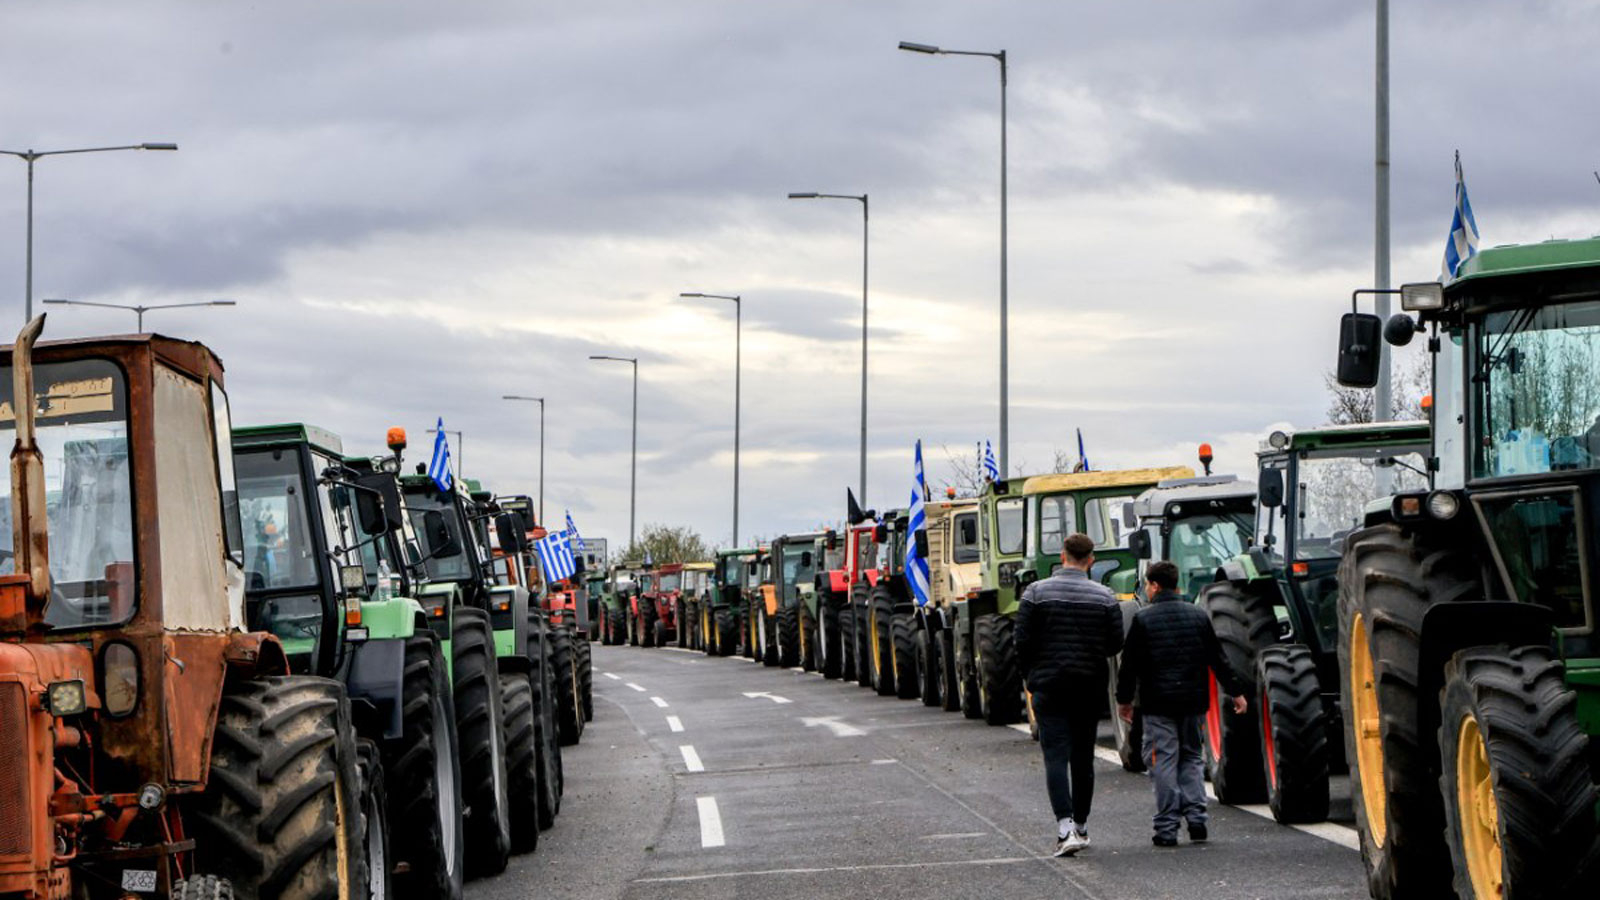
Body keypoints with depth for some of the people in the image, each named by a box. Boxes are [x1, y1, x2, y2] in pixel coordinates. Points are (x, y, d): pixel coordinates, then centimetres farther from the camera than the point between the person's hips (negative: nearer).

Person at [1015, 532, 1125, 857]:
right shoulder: (1104, 597, -1)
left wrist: (1031, 674, 9)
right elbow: (1115, 644, 0)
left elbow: (1023, 641, -7)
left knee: (1056, 755, -5)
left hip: (1049, 685, -2)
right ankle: (1081, 826, 23)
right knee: (1083, 756, 14)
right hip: (1090, 686, 2)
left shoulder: (1036, 592, -6)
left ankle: (1065, 828, -20)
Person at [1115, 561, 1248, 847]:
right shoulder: (1199, 615, 7)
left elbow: (1130, 664, -5)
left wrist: (1124, 699, 7)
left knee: (1163, 761, -1)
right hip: (1193, 700, 4)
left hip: (1158, 703, -4)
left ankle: (1167, 828, -3)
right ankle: (1196, 818, 5)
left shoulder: (1143, 619, -7)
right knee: (1191, 757, 16)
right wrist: (1236, 692, 17)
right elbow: (1218, 659, 9)